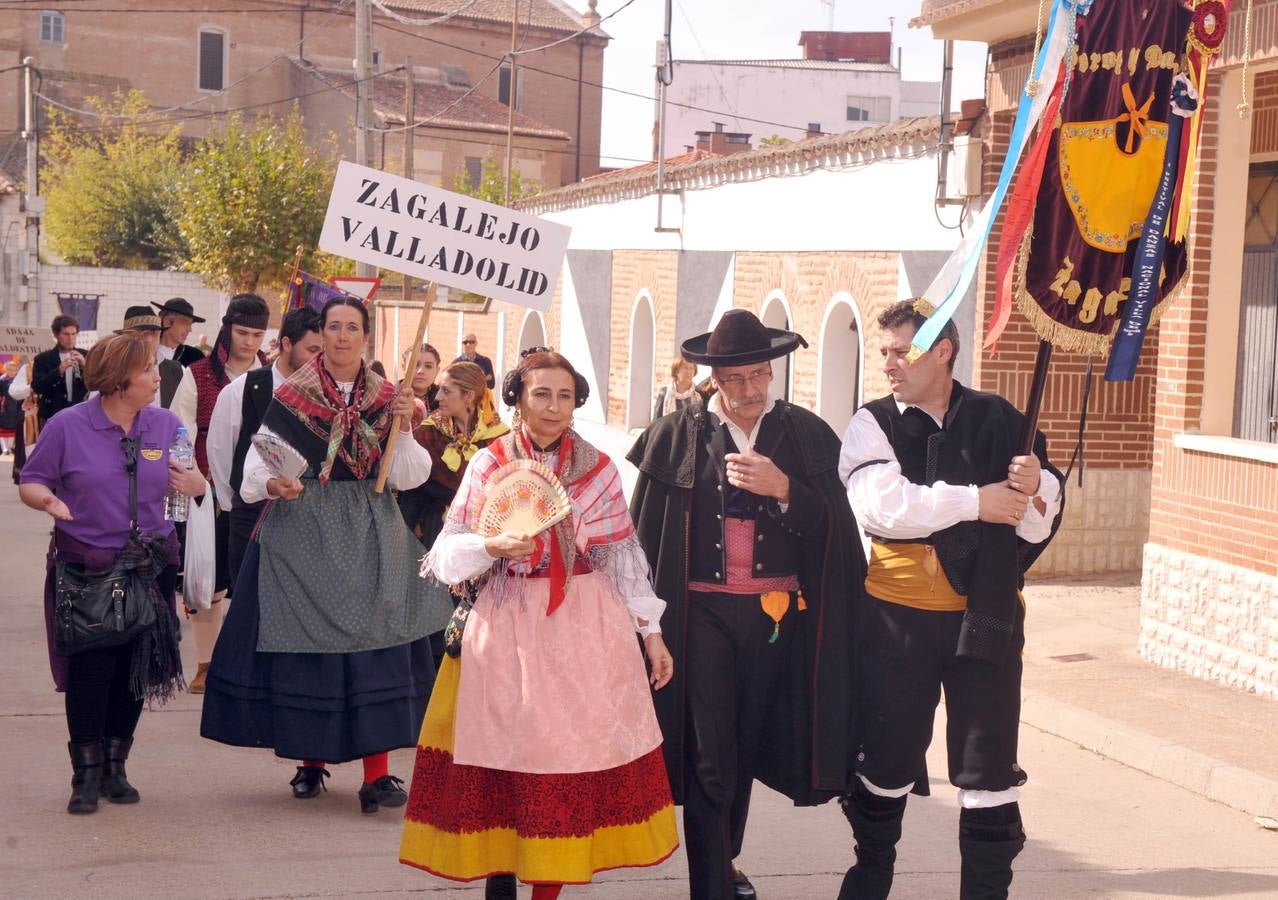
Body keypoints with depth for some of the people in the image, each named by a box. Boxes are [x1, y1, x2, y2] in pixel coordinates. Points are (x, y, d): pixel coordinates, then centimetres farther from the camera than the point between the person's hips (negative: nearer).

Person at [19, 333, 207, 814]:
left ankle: (114, 767, 20)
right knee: (89, 669, -6)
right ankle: (86, 774, 6)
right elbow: (30, 483, 0)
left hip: (148, 567, 3)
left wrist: (195, 484, -10)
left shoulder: (166, 424, 5)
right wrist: (49, 500, -22)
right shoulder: (68, 426, -5)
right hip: (83, 568, -3)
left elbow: (192, 482, 13)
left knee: (136, 669, 6)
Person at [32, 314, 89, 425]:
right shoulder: (43, 359, 4)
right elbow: (37, 387, -7)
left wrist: (85, 366, -13)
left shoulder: (85, 356, 10)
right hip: (52, 417, -1)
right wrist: (59, 370, -19)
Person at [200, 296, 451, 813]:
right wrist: (271, 483, -22)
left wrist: (403, 430, -11)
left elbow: (405, 478, 4)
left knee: (375, 641, -7)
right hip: (304, 531, -1)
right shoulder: (291, 396, 2)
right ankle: (311, 760, 16)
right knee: (305, 643, 0)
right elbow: (259, 460, -2)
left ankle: (377, 773, -8)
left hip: (371, 535, 1)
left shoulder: (386, 397, 8)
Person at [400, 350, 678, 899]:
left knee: (571, 748, -1)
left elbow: (622, 557, 8)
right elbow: (449, 550, -1)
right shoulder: (487, 465, 2)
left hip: (583, 625, 1)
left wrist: (651, 631, 5)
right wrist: (493, 547, -20)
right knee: (504, 755, -2)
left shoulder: (598, 470, 5)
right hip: (507, 625, -1)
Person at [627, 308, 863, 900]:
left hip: (779, 615, 3)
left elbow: (832, 525, -4)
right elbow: (645, 534, 0)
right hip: (702, 615, -2)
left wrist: (782, 488, -19)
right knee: (708, 759, -4)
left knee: (745, 749, 17)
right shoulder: (675, 436, -2)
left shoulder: (807, 435, 2)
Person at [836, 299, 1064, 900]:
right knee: (885, 765, 11)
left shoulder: (998, 421, 0)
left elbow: (1037, 526, 1)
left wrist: (1034, 491, -21)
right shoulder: (874, 424, -3)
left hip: (985, 617, 0)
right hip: (897, 618, 0)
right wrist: (974, 501, -20)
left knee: (989, 773, 3)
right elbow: (880, 505, -20)